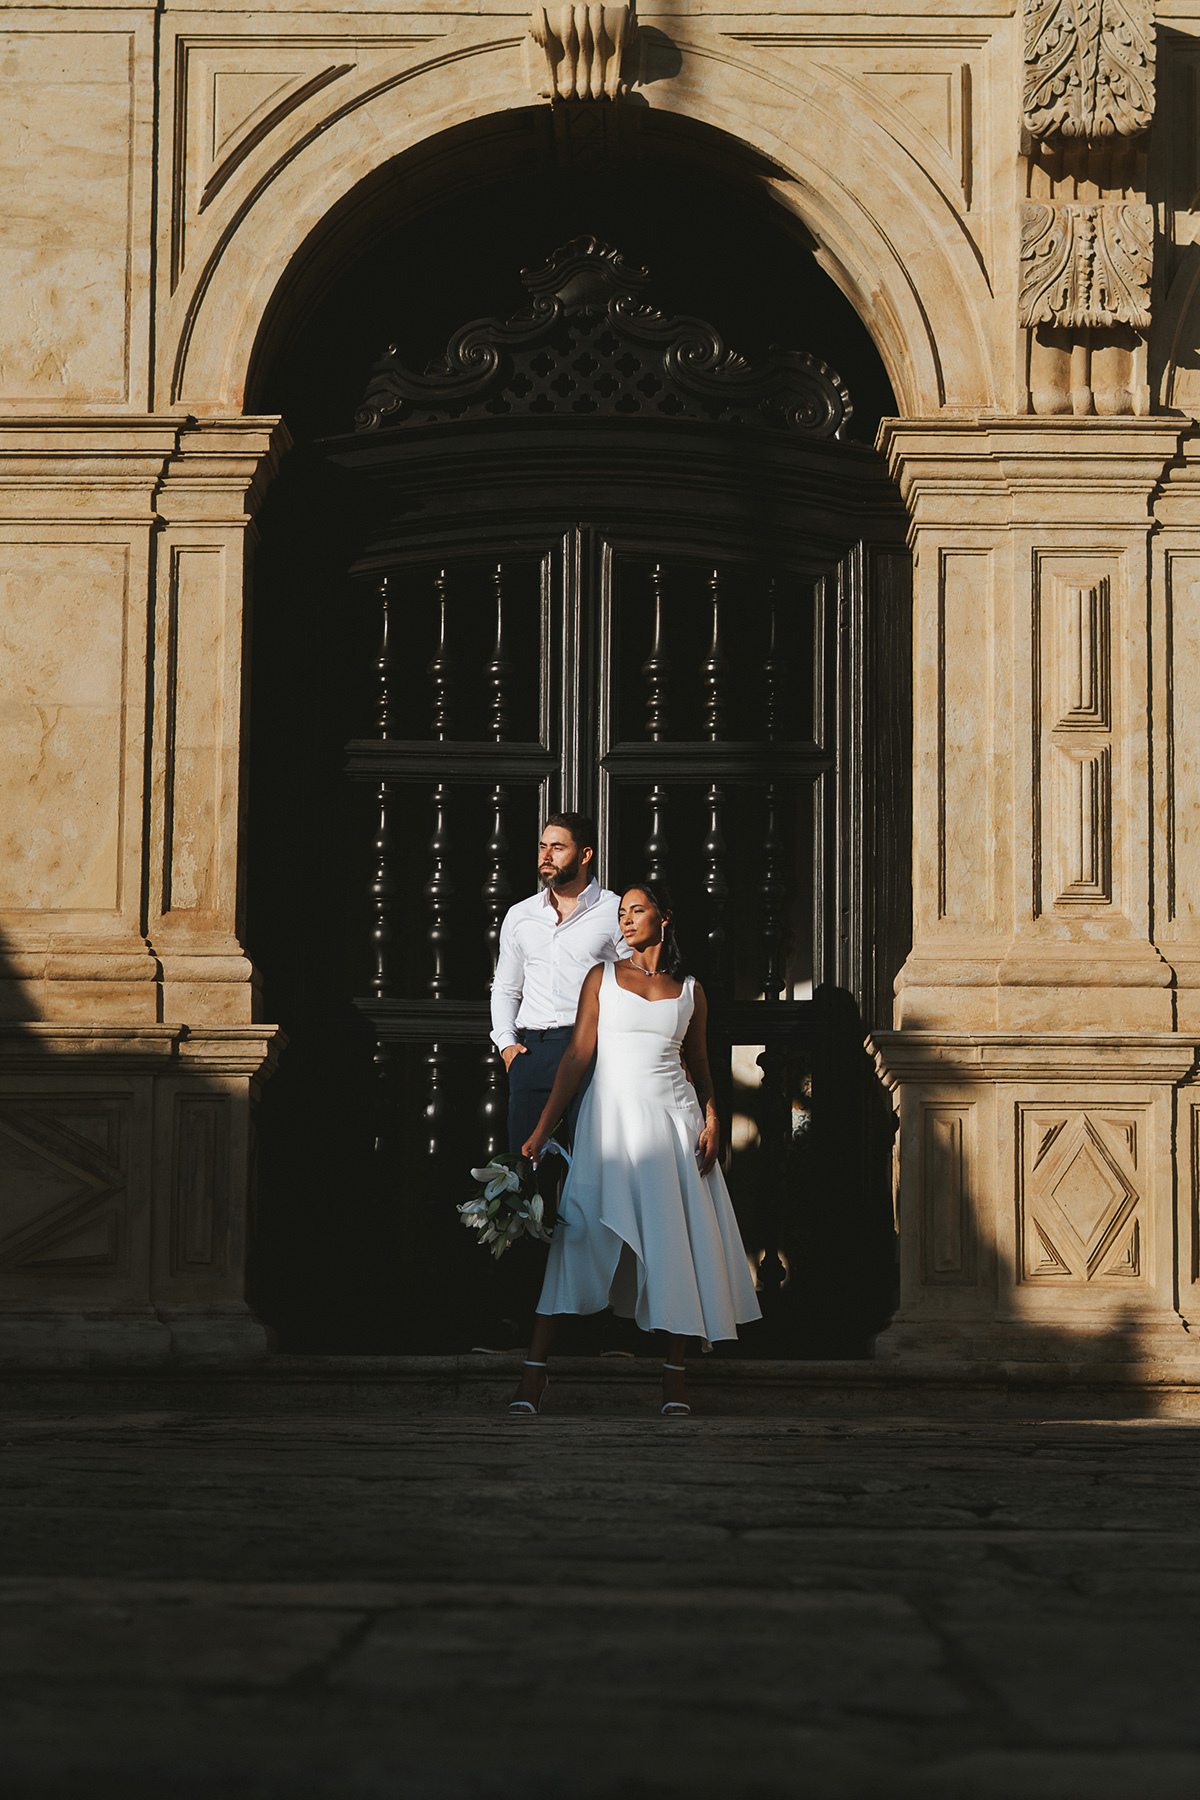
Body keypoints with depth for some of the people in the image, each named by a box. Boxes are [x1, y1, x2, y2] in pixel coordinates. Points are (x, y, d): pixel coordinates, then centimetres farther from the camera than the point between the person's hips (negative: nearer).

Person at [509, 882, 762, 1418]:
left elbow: (699, 1066, 15)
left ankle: (675, 1377, 6)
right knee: (578, 1238, -11)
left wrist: (710, 1119, -3)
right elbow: (578, 1054, 2)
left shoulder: (690, 991, 11)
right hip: (610, 1116, -2)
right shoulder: (602, 978, 7)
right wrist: (541, 1129, -4)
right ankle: (533, 1373, -12)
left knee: (674, 1243, -2)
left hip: (671, 1117, 2)